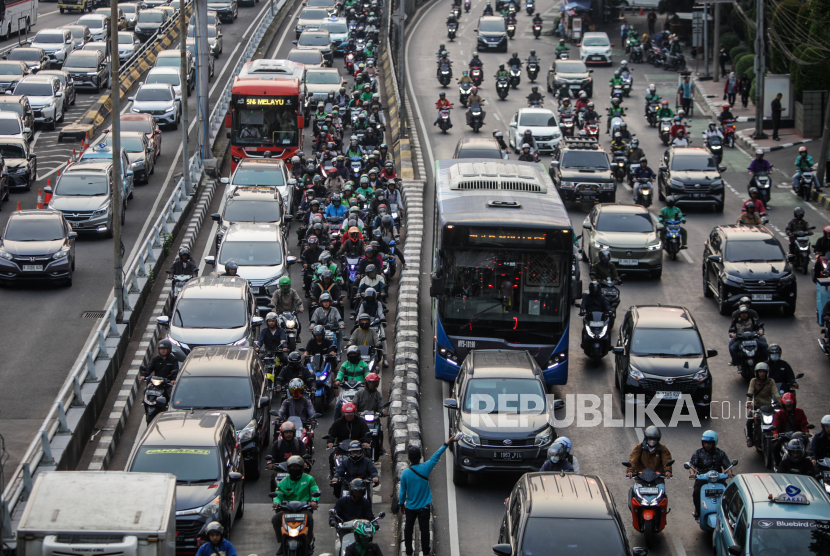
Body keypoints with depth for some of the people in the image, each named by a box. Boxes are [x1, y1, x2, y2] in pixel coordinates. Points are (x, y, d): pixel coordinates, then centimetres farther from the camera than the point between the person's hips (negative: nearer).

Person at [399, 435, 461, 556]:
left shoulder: (405, 473, -17)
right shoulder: (425, 468, -17)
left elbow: (402, 491, -8)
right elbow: (436, 456, -6)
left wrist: (401, 504, 8)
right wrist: (447, 444, 3)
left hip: (410, 507, 0)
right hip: (424, 507, 0)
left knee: (408, 529, 15)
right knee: (424, 529, 11)